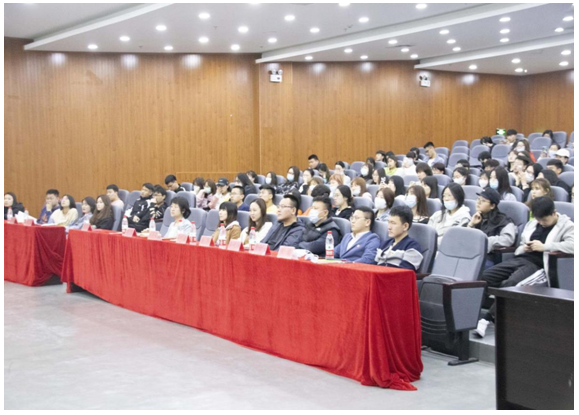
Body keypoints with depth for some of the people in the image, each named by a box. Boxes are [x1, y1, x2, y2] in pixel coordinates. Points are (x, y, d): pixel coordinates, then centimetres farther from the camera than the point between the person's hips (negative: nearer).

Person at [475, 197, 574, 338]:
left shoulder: (566, 226, 3)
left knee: (510, 283, -33)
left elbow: (572, 246, -16)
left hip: (538, 264, -7)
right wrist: (523, 248, 7)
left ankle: (488, 318, -27)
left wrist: (544, 246, -17)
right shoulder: (531, 224, 23)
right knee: (486, 275, -18)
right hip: (521, 258, 7)